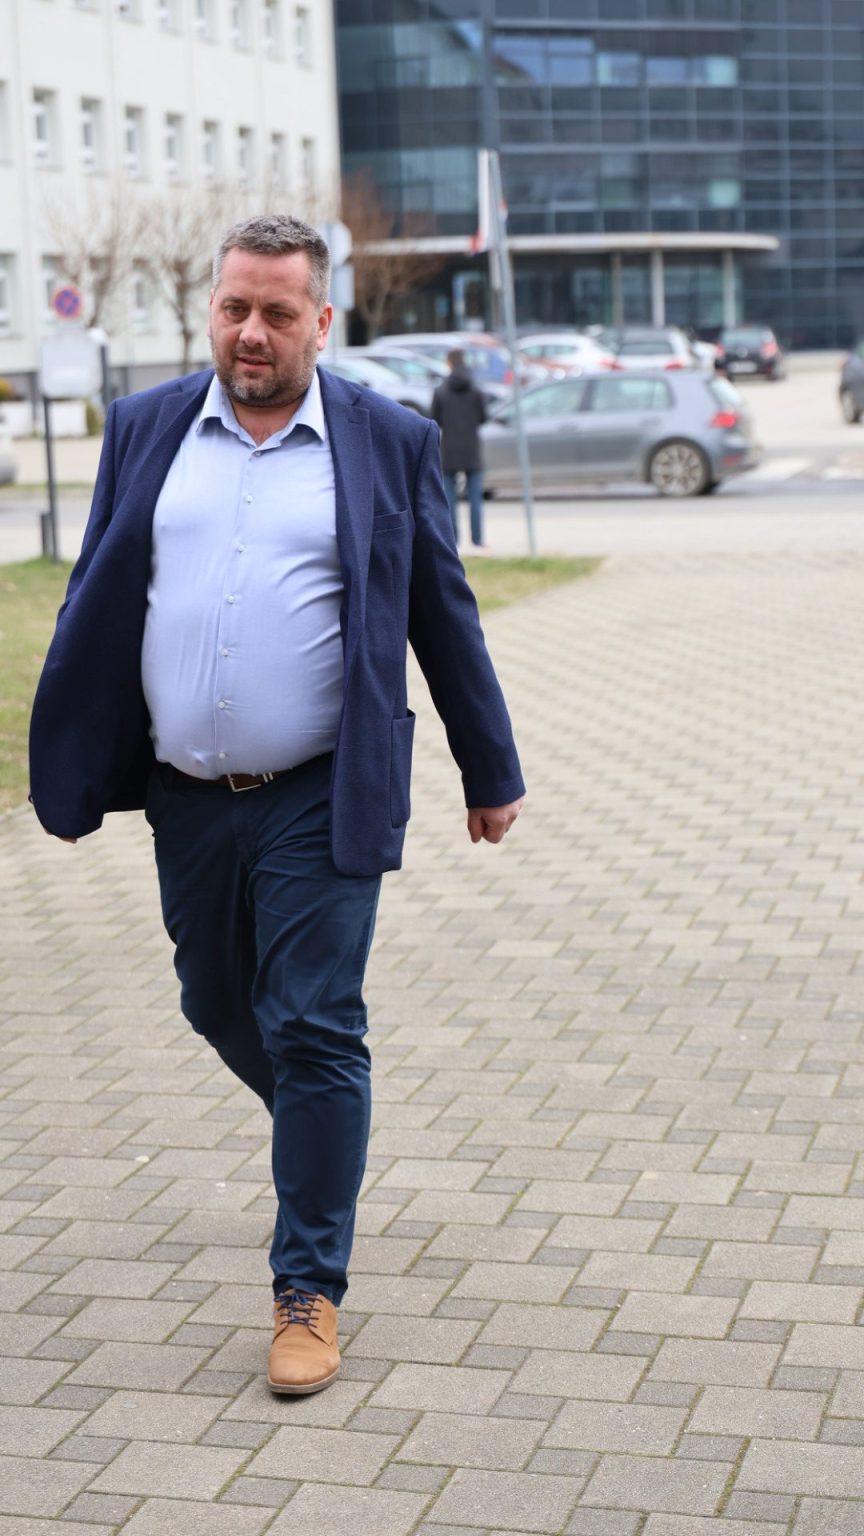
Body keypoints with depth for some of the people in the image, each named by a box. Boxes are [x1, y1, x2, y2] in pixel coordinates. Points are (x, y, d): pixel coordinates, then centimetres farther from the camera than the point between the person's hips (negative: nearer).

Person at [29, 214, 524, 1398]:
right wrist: (62, 769, 8)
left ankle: (311, 1290, 7)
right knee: (221, 1009, 16)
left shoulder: (389, 442, 0)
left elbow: (445, 619, 5)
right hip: (187, 800, 4)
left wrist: (492, 775, 8)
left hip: (321, 801, -3)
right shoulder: (145, 430, 7)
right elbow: (93, 608, 10)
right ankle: (324, 1141, 46)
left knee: (315, 1032, -4)